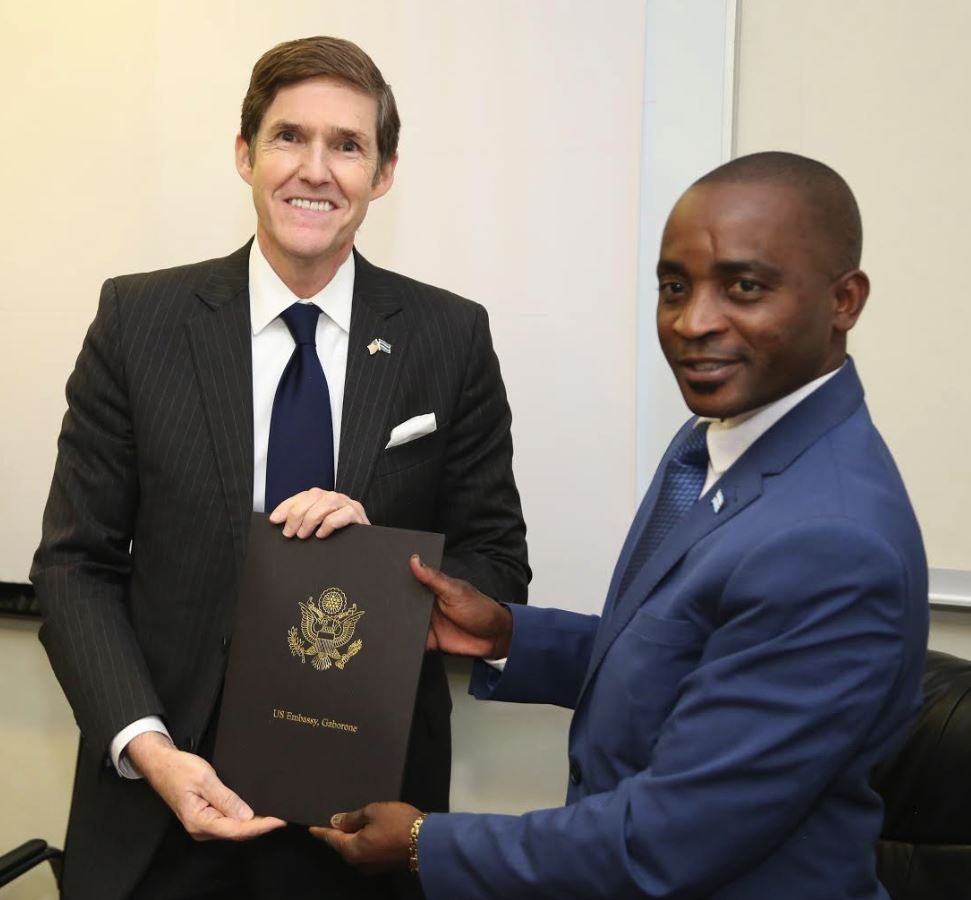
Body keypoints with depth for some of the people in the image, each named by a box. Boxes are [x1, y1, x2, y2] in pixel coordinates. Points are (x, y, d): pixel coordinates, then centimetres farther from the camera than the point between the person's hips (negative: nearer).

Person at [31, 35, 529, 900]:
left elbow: (498, 566, 1)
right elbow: (76, 564, -3)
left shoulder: (452, 338, -3)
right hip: (168, 794, 0)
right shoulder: (138, 320, -4)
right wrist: (147, 746, -16)